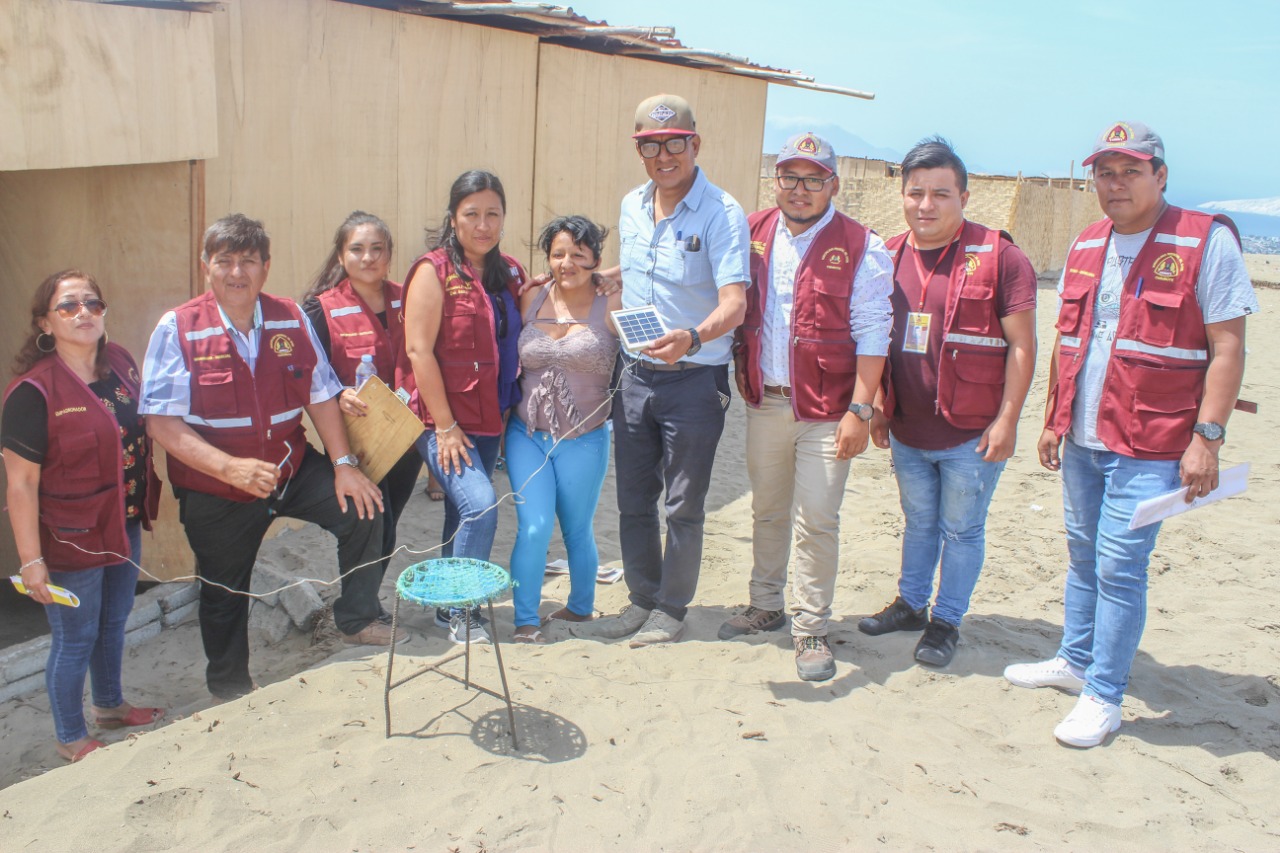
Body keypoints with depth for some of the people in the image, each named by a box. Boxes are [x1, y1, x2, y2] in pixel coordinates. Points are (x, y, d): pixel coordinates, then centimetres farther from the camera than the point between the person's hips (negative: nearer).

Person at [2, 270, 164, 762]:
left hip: (124, 528, 7)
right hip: (71, 539, -6)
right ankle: (71, 740, 31)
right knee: (75, 639, 10)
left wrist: (145, 509, 13)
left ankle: (109, 706, 47)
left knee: (113, 623, 24)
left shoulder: (120, 364, -1)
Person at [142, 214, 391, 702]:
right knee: (224, 593, 13)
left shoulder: (291, 320, -3)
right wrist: (230, 467, -29)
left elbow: (322, 395, 3)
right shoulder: (177, 329, -14)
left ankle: (357, 620, 11)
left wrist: (343, 463, -7)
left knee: (361, 511, -13)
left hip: (293, 467, 3)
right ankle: (229, 687, 39)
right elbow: (162, 423, -18)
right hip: (215, 490, -2)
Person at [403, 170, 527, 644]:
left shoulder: (509, 273, 10)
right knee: (480, 504, -18)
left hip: (489, 421, 6)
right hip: (443, 421, -6)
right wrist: (445, 425, -15)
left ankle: (452, 609, 29)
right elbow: (418, 349, -14)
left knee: (463, 511, 14)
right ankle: (459, 610, 2)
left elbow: (518, 345, 18)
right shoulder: (434, 270, -9)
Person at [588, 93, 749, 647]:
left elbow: (734, 305, -24)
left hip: (694, 379, -5)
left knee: (683, 507, 6)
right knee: (633, 500, 13)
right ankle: (642, 598, 31)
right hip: (635, 375, 6)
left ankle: (671, 608, 24)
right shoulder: (630, 207, 6)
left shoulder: (722, 213, -13)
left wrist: (693, 337, -41)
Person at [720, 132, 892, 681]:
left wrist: (859, 410, -16)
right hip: (763, 403, 5)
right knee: (767, 512, 16)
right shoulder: (752, 235, 5)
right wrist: (740, 374, 7)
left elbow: (871, 336, -11)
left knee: (816, 522, -1)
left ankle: (811, 628, 14)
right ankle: (765, 606, 33)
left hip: (825, 410, -4)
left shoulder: (861, 249, -8)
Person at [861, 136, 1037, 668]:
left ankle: (947, 620, 25)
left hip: (970, 434, -5)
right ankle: (911, 604, 37)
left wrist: (1006, 420, -14)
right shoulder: (890, 257, 5)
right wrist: (876, 408, 11)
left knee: (961, 530, 9)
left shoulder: (998, 257, -11)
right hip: (906, 429, 5)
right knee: (918, 521, 20)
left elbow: (1021, 345, -11)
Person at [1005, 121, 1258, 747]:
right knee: (1082, 555, 17)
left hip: (1148, 448, -6)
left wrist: (1206, 438, -15)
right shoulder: (1085, 247, 11)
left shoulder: (1206, 242, -8)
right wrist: (1053, 420, 16)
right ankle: (1074, 661, 32)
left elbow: (1227, 350, -10)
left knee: (1119, 566, -4)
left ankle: (1104, 696, 9)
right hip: (1082, 440, 6)